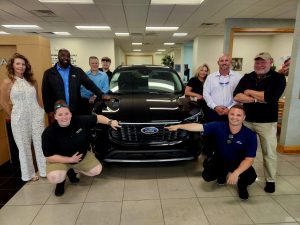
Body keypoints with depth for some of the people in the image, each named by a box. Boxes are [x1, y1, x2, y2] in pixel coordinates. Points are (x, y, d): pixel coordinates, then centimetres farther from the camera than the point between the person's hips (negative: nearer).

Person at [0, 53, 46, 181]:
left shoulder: (31, 81, 6)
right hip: (20, 120, -2)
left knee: (41, 144, 8)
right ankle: (29, 174, 27)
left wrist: (41, 111, 9)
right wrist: (13, 116, 5)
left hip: (36, 117, 3)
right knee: (24, 147, 11)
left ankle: (45, 170, 24)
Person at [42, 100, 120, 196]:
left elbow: (97, 118, -5)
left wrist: (110, 122, -20)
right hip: (60, 159, -3)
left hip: (82, 155, 4)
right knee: (54, 178, -31)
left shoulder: (80, 120, -20)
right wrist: (70, 160, -26)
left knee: (97, 170, -6)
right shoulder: (49, 133, -25)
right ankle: (61, 181, 9)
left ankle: (72, 170, 18)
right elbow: (49, 157, -21)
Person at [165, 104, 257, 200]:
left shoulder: (250, 135, -23)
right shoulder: (219, 126, -21)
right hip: (220, 160, 2)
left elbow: (249, 159, -23)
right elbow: (198, 126, -24)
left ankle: (242, 185, 11)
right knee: (207, 176, -18)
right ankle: (223, 173, 19)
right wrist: (179, 126, -34)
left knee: (250, 177, -29)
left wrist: (236, 173, -38)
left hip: (239, 163, -1)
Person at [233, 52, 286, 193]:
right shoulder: (247, 78, 6)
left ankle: (270, 180, 26)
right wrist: (257, 99, -18)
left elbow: (270, 97, -22)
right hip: (246, 120, 3)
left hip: (267, 122, -3)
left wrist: (250, 92, -11)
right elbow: (237, 96, -8)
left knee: (269, 153, 8)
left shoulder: (278, 78, -5)